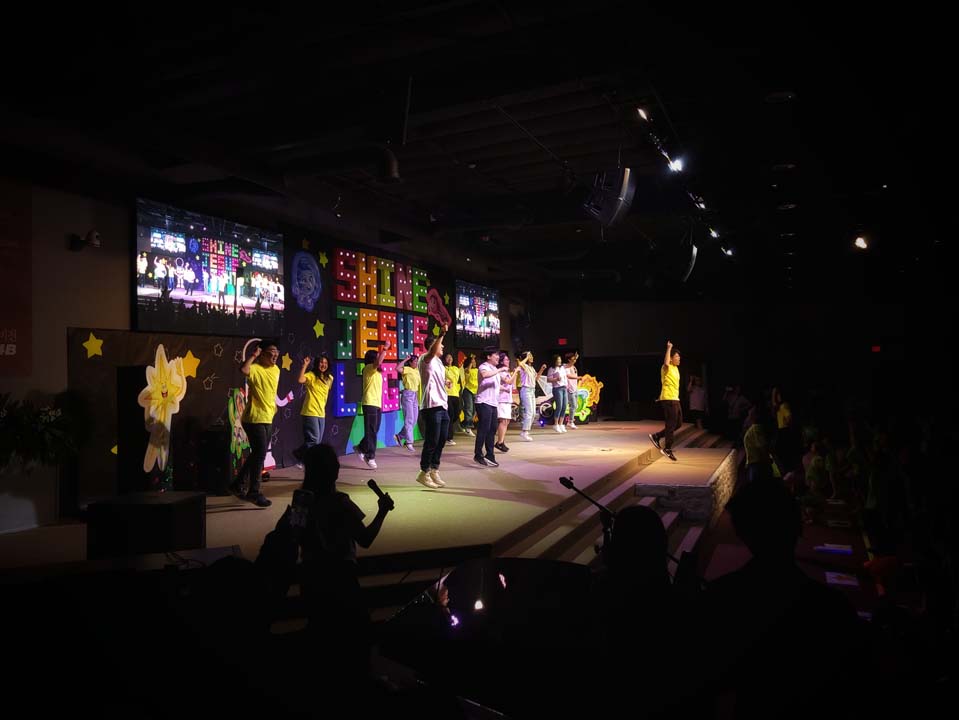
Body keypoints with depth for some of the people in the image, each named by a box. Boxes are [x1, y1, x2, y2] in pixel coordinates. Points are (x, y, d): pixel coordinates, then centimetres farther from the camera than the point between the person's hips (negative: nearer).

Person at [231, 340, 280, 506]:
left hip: (267, 418, 9)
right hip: (254, 418, -9)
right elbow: (243, 369, -38)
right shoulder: (255, 369, -15)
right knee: (260, 454, -7)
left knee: (257, 454, 17)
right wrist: (253, 355, -27)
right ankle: (254, 492, 4)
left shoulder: (276, 369, 10)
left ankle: (238, 484, 31)